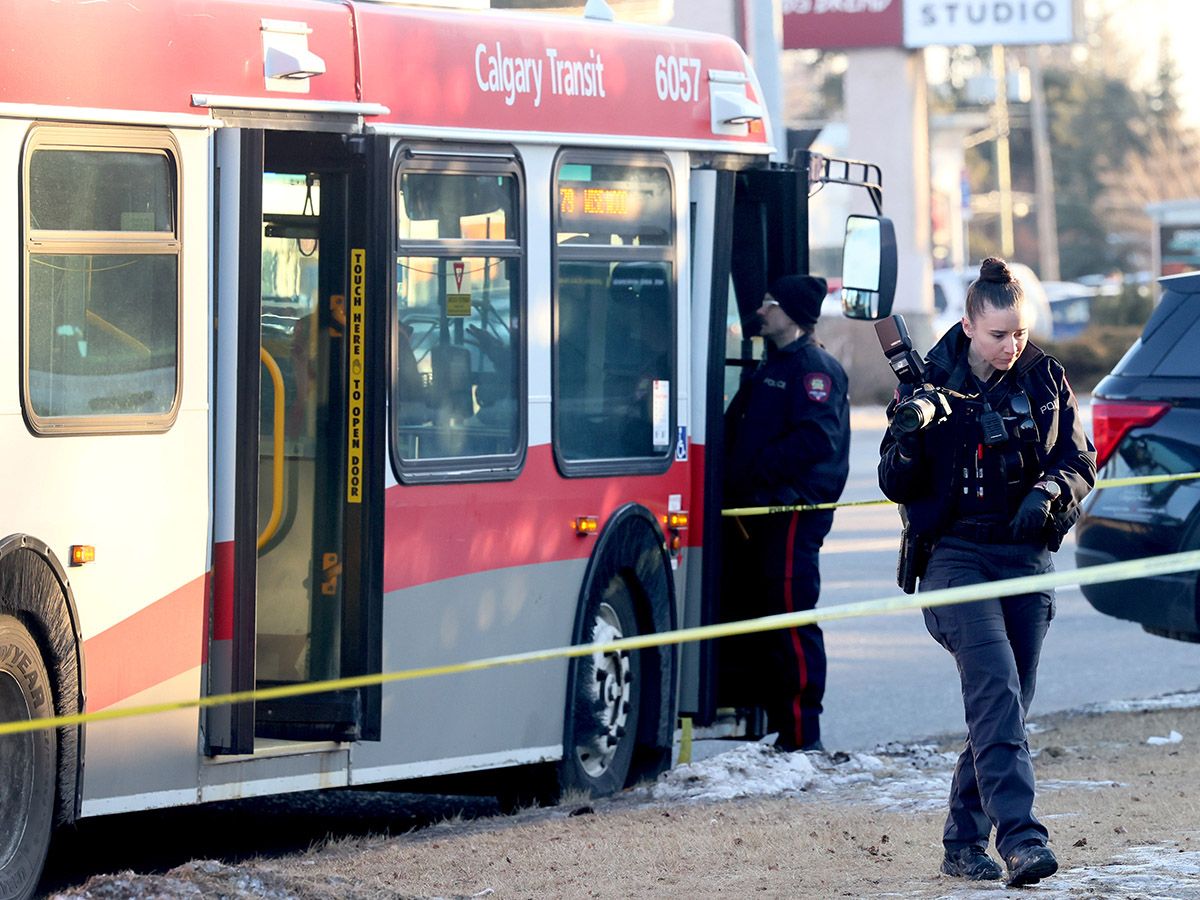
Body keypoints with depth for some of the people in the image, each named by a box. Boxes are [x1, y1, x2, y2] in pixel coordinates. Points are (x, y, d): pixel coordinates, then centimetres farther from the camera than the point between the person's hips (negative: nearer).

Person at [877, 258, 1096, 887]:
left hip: (1027, 553, 4)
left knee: (1006, 702, 5)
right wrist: (907, 443, -22)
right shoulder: (931, 382, -2)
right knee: (995, 681, -22)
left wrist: (1053, 488, -12)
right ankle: (1019, 835, -32)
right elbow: (897, 486, -1)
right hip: (955, 552, -4)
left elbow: (1081, 464, 10)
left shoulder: (1045, 379, 5)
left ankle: (964, 841, 19)